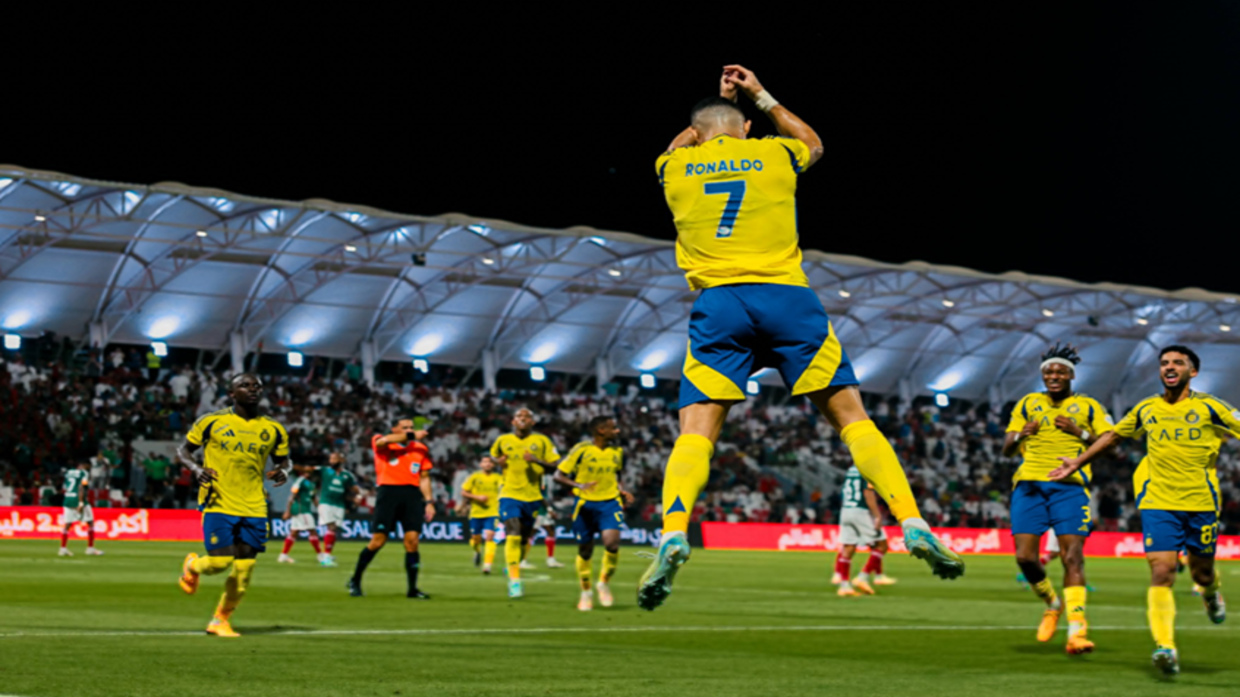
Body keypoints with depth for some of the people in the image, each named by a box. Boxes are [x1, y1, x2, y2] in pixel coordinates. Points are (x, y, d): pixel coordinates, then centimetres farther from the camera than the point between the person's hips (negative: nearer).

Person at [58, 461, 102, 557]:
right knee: (90, 523, 6)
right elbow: (81, 488, -16)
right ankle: (90, 548, 4)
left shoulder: (68, 473, 15)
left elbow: (65, 489, 18)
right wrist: (81, 503, -21)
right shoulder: (84, 474, -4)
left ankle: (63, 548, 5)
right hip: (78, 500, -6)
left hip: (68, 499, 6)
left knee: (67, 524, 11)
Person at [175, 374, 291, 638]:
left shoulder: (273, 430, 8)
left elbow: (283, 459, 21)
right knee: (220, 561, -14)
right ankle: (193, 565, 22)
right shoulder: (212, 421, -1)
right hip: (219, 504, -4)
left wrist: (283, 472, -3)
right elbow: (183, 450, 7)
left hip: (254, 508, 4)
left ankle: (221, 620, 20)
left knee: (244, 570, 1)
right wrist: (196, 469, -13)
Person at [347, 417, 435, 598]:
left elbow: (424, 477, 18)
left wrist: (429, 501, 7)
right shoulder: (383, 444, 6)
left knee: (412, 540, -6)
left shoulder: (420, 449, 17)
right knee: (378, 540, -5)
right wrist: (411, 436, -14)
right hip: (389, 491, -3)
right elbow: (382, 441, -19)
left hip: (412, 495, 3)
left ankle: (412, 588, 1)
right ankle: (355, 581, 12)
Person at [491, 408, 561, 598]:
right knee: (513, 536, -17)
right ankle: (514, 581, -18)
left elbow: (555, 466, 0)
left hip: (533, 496, 1)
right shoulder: (502, 441, 6)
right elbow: (493, 456, 25)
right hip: (510, 495, -1)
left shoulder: (542, 441, 2)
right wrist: (498, 462, 1)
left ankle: (511, 567, 39)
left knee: (525, 538, 10)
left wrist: (537, 461, -18)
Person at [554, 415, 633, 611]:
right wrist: (578, 485, -25)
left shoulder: (617, 452, 7)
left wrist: (622, 491, 5)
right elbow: (559, 475, -8)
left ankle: (604, 583, 4)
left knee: (612, 543, -21)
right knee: (585, 550, 7)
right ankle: (586, 593, 28)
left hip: (610, 503, 2)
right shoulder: (581, 450, -9)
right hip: (585, 504, -2)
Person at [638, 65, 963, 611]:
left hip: (718, 303, 0)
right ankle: (914, 526, -6)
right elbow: (813, 143, 40)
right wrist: (760, 97, 46)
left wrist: (711, 110, 50)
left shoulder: (676, 168, 14)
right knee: (850, 415, 4)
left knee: (696, 431, -3)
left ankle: (673, 536, -27)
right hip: (787, 297, 0)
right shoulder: (773, 154, 14)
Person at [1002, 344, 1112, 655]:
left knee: (1073, 556, -14)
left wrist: (1081, 433, -9)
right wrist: (1020, 435, -6)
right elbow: (1007, 449, 16)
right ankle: (1051, 604, 21)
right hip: (1029, 485, 2)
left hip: (1070, 486, -2)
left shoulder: (1088, 406, 13)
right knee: (1025, 556, -8)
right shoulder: (1028, 404, 18)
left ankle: (1076, 631, -16)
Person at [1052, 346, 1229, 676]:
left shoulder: (1209, 407, -1)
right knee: (1161, 571, -14)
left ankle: (1211, 591, 48)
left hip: (1201, 503, -1)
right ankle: (1165, 646, -19)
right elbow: (1113, 435, 24)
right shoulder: (1146, 409, 9)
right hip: (1157, 502, 1)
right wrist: (1079, 461, 28)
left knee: (1201, 573, 9)